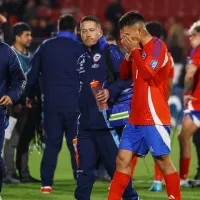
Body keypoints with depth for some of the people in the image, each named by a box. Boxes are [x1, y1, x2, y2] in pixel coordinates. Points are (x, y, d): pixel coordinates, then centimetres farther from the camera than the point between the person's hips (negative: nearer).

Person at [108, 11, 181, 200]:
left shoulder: (157, 46, -10)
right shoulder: (140, 49, 15)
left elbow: (147, 73, -22)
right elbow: (124, 75, 19)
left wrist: (134, 50, -14)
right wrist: (129, 54, 4)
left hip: (154, 117, -8)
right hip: (136, 117, 8)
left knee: (163, 162, -5)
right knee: (123, 160, 6)